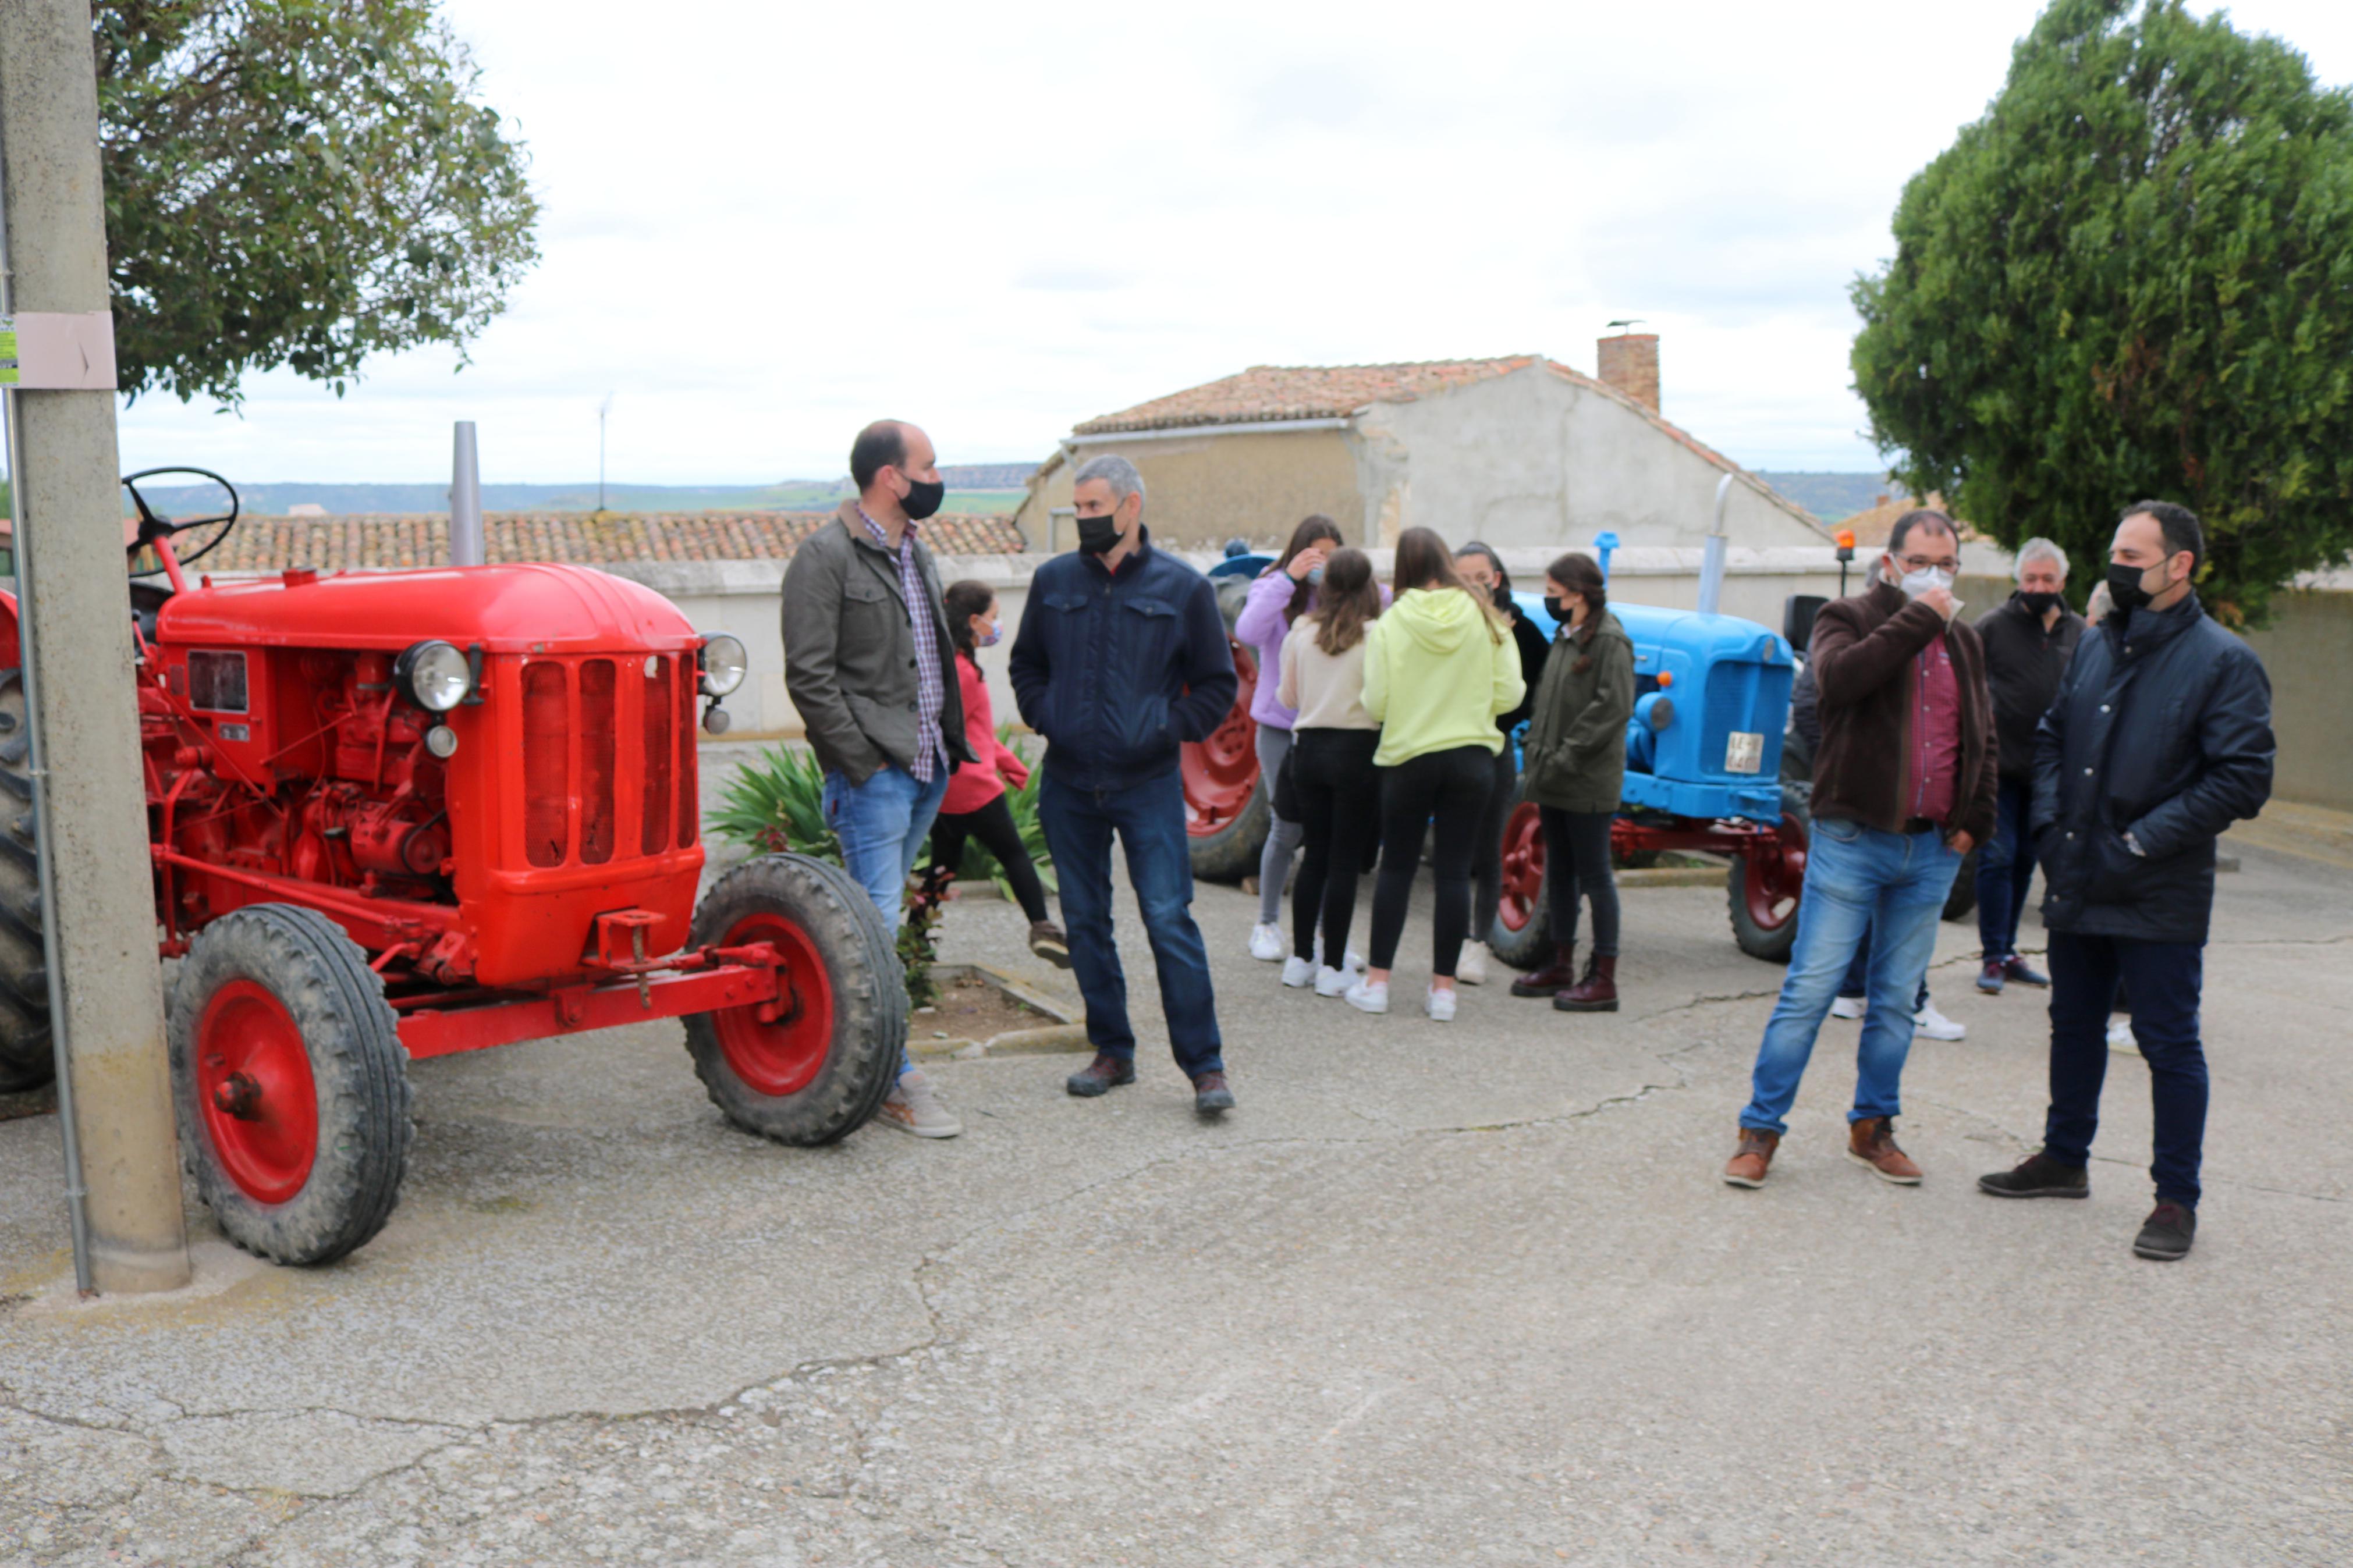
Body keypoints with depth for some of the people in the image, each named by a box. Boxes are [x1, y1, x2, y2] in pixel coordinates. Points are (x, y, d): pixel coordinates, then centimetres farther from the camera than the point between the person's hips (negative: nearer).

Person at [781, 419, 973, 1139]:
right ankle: (894, 1079, -4)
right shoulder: (825, 556, -10)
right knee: (877, 922, -7)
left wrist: (952, 738, 15)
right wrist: (863, 761, -15)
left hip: (927, 765, 8)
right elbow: (809, 676, -13)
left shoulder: (918, 552, 16)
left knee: (880, 913, 14)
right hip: (873, 772, -8)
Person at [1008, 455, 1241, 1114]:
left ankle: (1205, 1066, -2)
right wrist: (1044, 716, 4)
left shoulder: (1183, 587, -1)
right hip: (1068, 785, 4)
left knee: (1169, 920, -8)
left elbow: (1217, 684, 6)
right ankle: (1113, 1052, 22)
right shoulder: (1053, 581, 7)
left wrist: (1169, 730, -5)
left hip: (1148, 784, -4)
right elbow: (1026, 664, 21)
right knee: (1085, 922, 9)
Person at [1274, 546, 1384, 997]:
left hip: (1309, 748, 4)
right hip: (1357, 751, -4)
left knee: (1315, 855, 14)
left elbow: (1288, 697, 10)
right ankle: (1334, 968, 3)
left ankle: (1300, 959, 18)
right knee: (1344, 861, 1)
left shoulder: (1301, 631, 1)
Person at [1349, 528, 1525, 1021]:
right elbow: (1509, 695, -2)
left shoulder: (1390, 625, -8)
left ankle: (1376, 982, 11)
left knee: (1396, 868, 9)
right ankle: (1443, 988, 7)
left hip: (1409, 758, -1)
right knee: (1455, 871, 5)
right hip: (1471, 757, 1)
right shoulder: (1485, 619, -3)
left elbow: (1375, 706, -9)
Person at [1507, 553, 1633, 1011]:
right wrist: (1538, 754, 11)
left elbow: (1613, 708, -20)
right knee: (1559, 872, 14)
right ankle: (1562, 965, 24)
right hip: (1554, 782, 9)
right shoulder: (1564, 637, 14)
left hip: (1589, 784, -9)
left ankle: (1604, 978, 2)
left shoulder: (1610, 641, -13)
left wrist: (1567, 757, -20)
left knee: (1594, 874, -3)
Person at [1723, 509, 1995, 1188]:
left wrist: (1975, 817, 11)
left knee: (1897, 999, 11)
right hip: (1852, 839, -5)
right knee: (1810, 989, -6)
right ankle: (1760, 1129, 2)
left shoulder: (1964, 641, 16)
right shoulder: (1848, 618, 0)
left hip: (1931, 850, 5)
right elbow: (1838, 677, -24)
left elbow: (1982, 738, 23)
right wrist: (1916, 620, -18)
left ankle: (1873, 1126, 23)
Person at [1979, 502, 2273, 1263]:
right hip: (2077, 885, 6)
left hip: (2160, 899, -6)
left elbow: (2244, 777, -15)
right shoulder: (2096, 648, 10)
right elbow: (2051, 738, 19)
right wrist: (2051, 822, 3)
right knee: (2075, 1026, 18)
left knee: (2170, 1044, 2)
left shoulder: (2224, 661, -10)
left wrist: (2142, 842, -17)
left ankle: (2177, 1200, 12)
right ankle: (2064, 1158, 34)